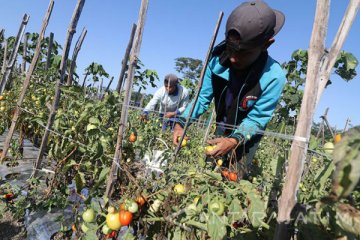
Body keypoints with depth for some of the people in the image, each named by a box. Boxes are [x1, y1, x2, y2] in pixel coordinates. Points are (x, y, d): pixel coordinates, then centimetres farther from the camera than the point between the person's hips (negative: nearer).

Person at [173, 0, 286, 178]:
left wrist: (234, 140, -39)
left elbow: (257, 118, -23)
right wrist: (182, 123, -27)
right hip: (222, 128, 3)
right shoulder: (217, 59, -23)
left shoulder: (274, 77, -31)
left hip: (247, 135, -3)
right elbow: (203, 97, -14)